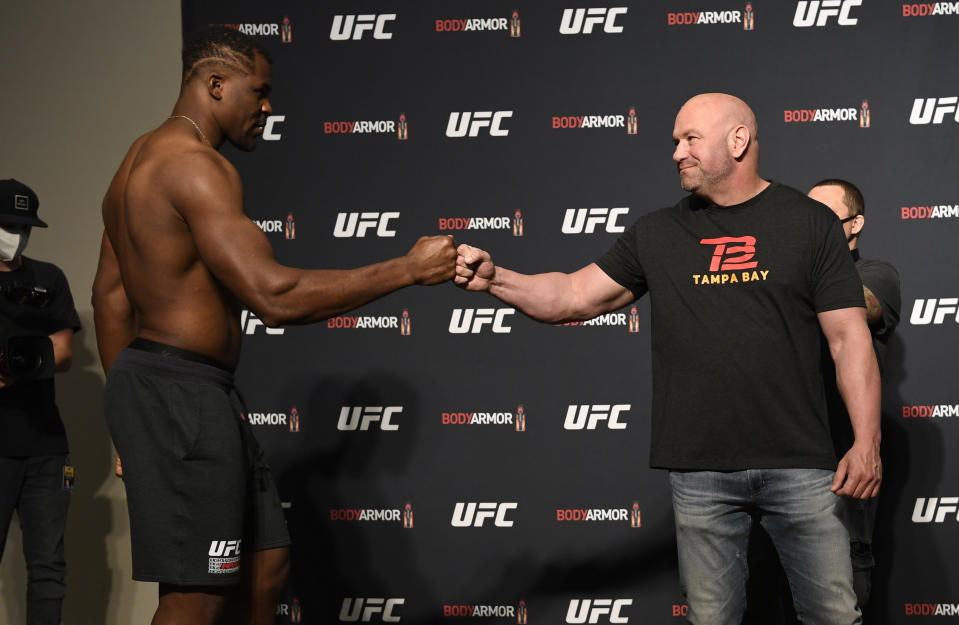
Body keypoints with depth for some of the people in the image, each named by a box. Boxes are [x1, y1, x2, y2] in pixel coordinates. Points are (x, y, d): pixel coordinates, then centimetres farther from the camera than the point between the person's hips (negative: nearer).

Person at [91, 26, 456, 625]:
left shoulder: (144, 159, 17)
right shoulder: (196, 166, -17)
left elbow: (111, 293, 21)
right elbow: (275, 295, -27)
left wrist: (134, 405, 23)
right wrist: (408, 269, -20)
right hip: (182, 393, -11)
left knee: (265, 563, 14)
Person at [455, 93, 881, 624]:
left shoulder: (809, 223, 3)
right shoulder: (658, 234, 10)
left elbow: (849, 338, 0)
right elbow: (572, 297, 8)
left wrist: (867, 442, -7)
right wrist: (493, 278, -7)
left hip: (798, 466, -2)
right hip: (699, 471, 2)